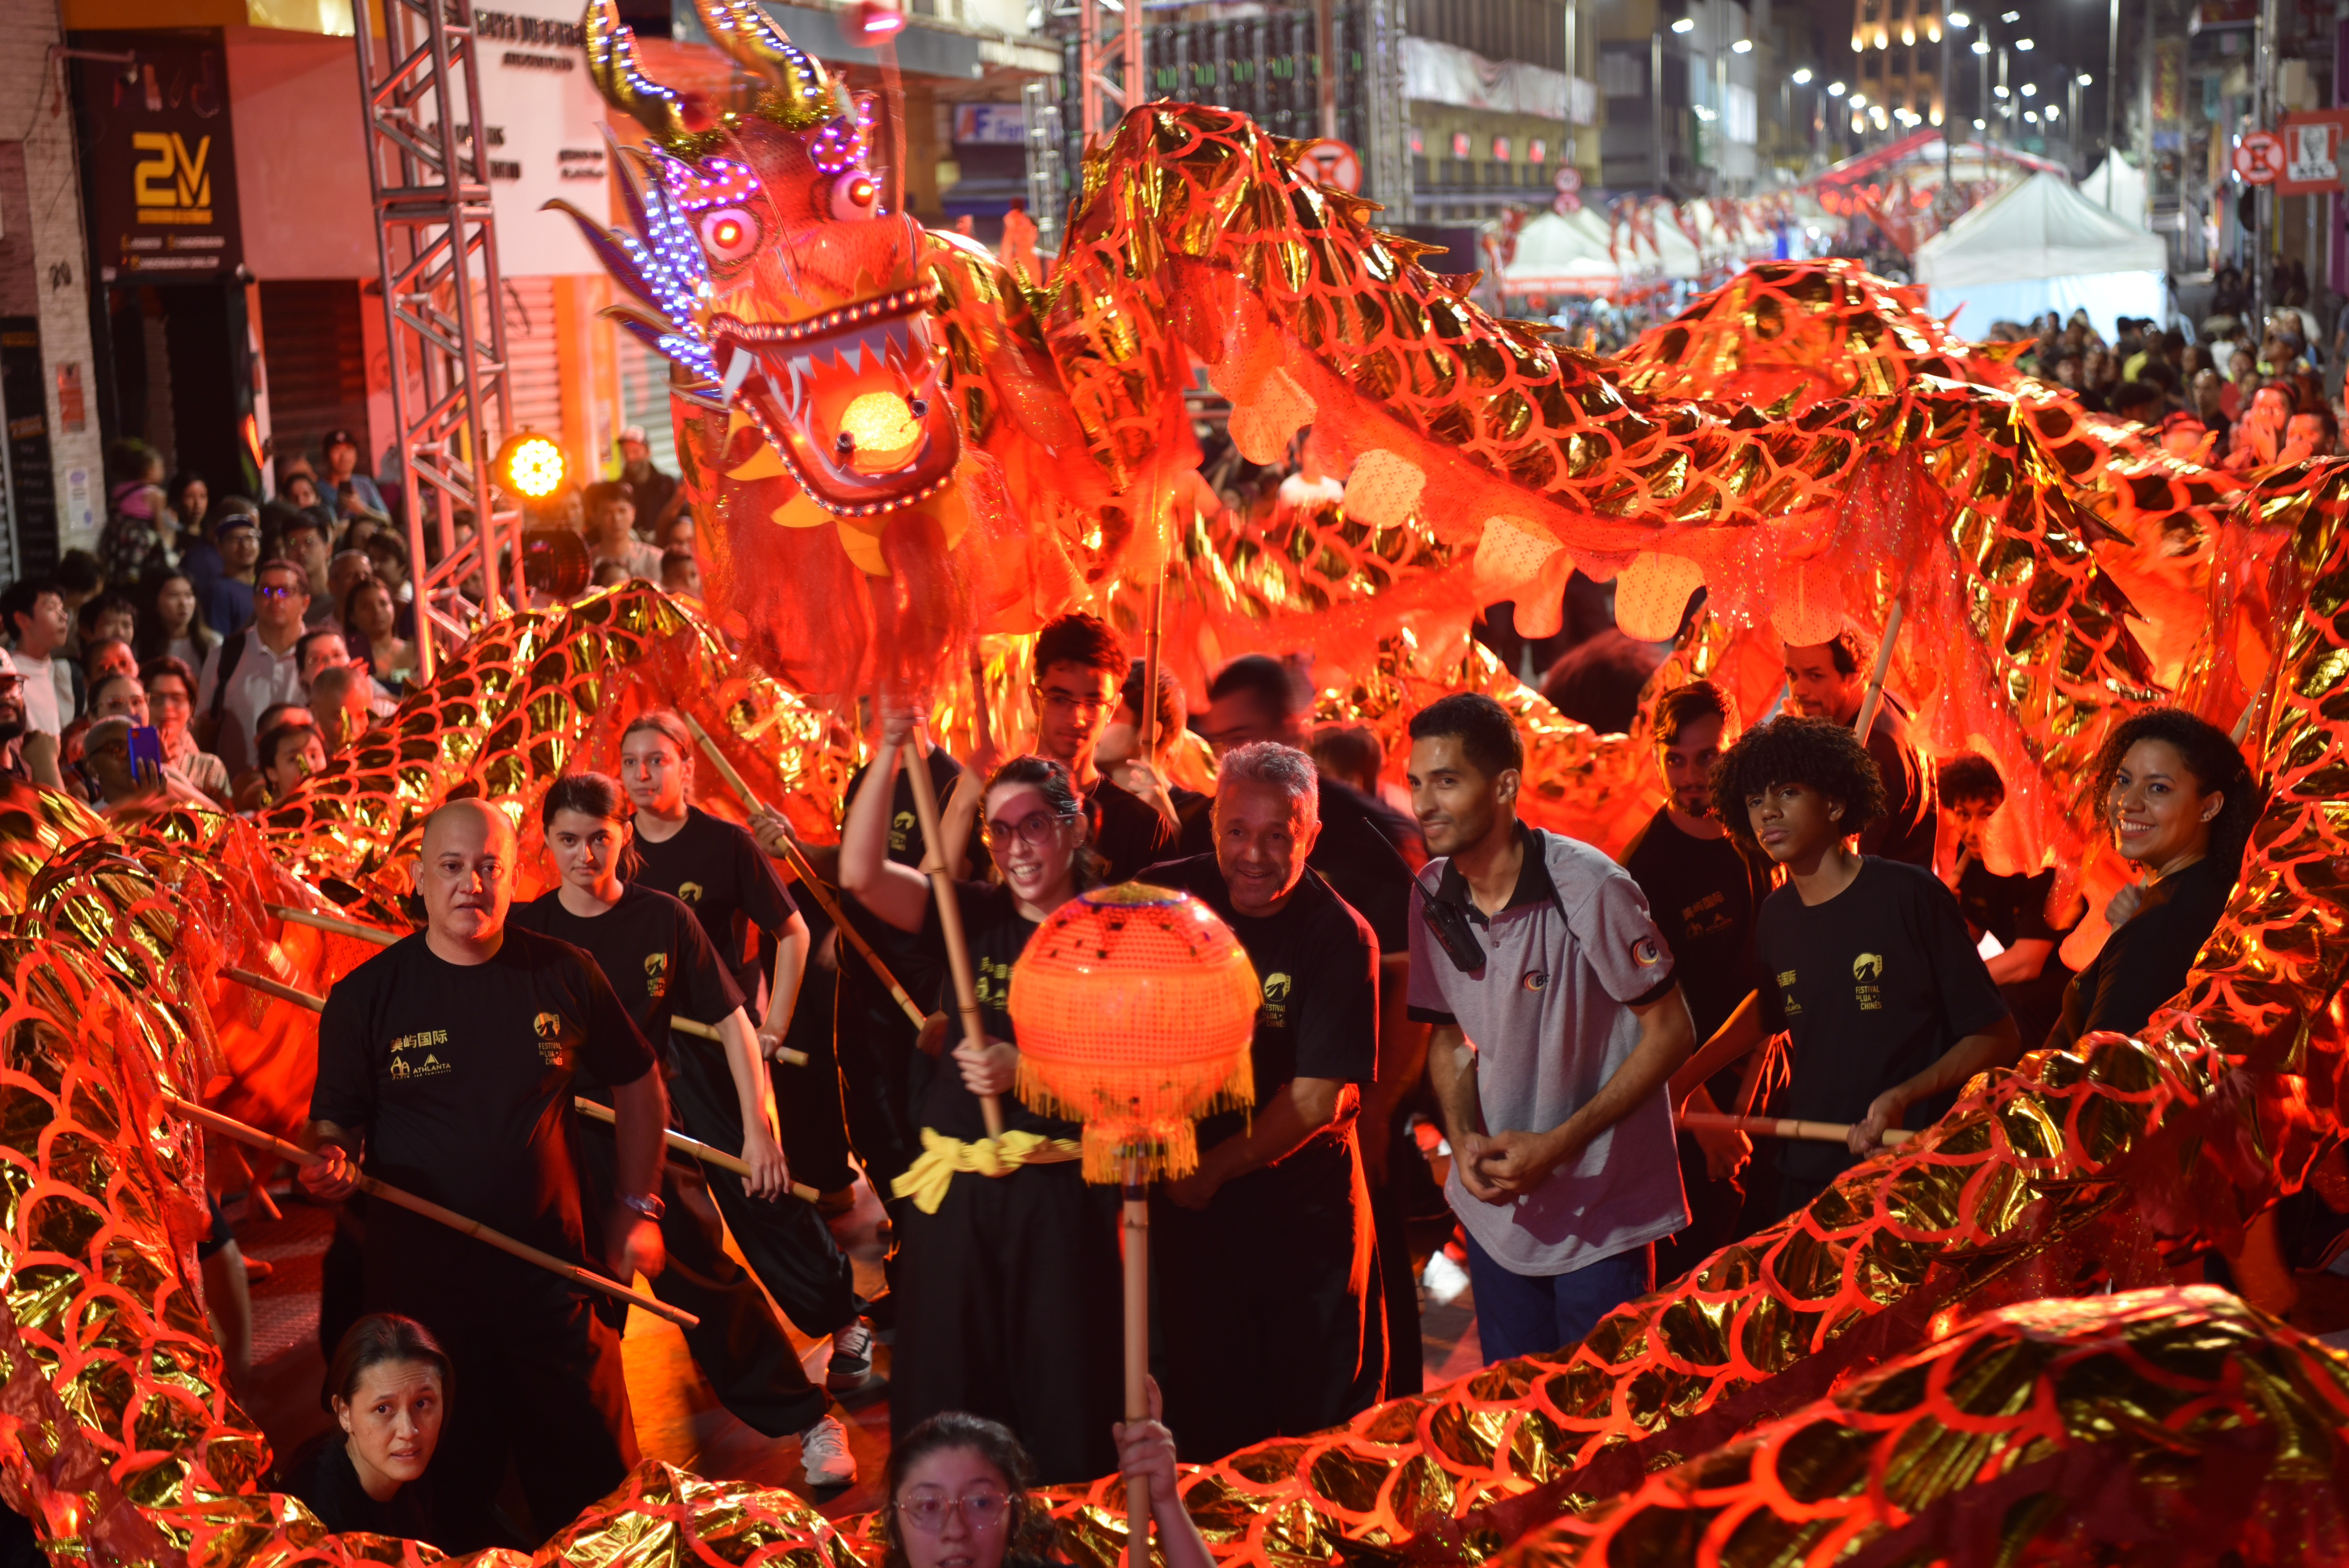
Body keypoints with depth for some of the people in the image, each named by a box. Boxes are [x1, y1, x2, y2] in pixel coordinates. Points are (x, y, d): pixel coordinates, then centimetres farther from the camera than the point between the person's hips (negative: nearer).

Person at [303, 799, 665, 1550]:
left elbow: (636, 1083, 13)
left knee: (593, 1487, 9)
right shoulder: (366, 996, -4)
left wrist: (639, 1207, 10)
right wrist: (331, 1165, -20)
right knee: (450, 1497, 12)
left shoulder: (564, 975, -1)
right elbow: (336, 1126, 3)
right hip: (422, 1284, -1)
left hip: (550, 1276, 1)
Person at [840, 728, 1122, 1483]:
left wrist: (1026, 1069, -18)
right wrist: (890, 753, -15)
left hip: (1059, 1196, -2)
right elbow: (860, 874, -8)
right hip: (954, 1192, 2)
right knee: (943, 1395, 8)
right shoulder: (973, 917, 6)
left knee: (1061, 1393, 2)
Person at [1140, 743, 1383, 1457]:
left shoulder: (1342, 938, -14)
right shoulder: (1166, 897, -4)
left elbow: (1316, 1099, -15)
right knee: (1205, 1414, 11)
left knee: (1320, 1412, 6)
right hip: (1186, 1191, 3)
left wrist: (1214, 1169, -9)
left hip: (1305, 1206, -2)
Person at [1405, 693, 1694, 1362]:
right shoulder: (1431, 895, -3)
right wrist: (1463, 1137, -8)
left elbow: (1671, 1032, -14)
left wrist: (1560, 1144, -19)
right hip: (1494, 1202, 5)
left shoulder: (1589, 887, -20)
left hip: (1601, 1213, -5)